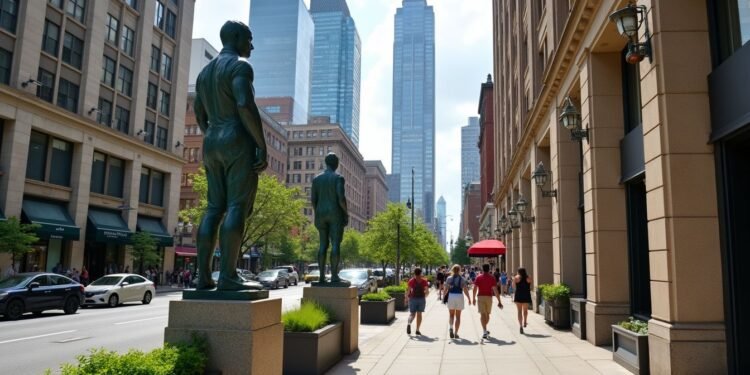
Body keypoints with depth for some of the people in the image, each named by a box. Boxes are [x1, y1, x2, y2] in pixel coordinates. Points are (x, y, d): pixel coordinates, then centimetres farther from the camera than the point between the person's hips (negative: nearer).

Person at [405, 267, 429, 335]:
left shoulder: (411, 281, -4)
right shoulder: (424, 281, 0)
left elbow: (408, 290, -11)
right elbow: (427, 291, -1)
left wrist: (406, 298, 1)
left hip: (413, 298, -1)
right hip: (422, 298, 1)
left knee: (412, 313, 7)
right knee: (419, 314, 9)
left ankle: (409, 323, -23)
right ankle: (417, 330, 7)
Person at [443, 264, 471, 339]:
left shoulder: (449, 278, 1)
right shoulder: (462, 279, 0)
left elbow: (445, 289, -2)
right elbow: (465, 290, -5)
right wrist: (469, 298, 6)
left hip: (451, 296, 0)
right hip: (460, 296, 0)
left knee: (451, 314, 13)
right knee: (458, 316, 10)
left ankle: (451, 327, -12)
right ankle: (456, 333, 10)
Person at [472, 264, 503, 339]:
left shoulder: (478, 277, 0)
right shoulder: (492, 277, -1)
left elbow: (475, 288, -4)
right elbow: (495, 289, -8)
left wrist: (473, 298, 7)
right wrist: (499, 301, -8)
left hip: (481, 297, -1)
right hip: (489, 297, 2)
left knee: (482, 314, -5)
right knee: (487, 314, 18)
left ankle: (485, 331, -17)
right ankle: (485, 330, 34)